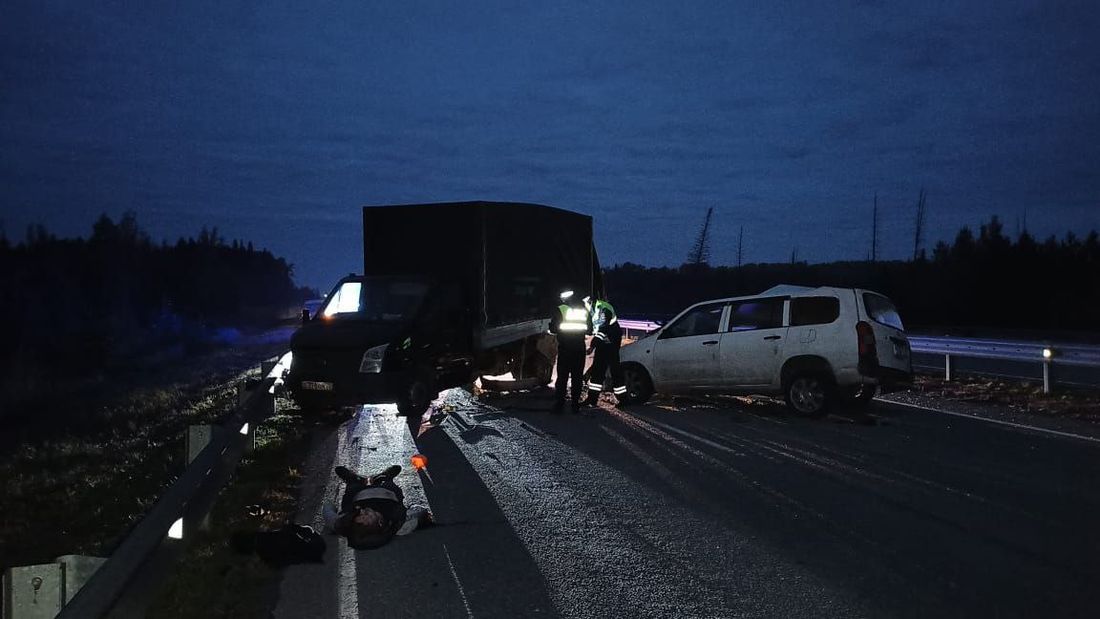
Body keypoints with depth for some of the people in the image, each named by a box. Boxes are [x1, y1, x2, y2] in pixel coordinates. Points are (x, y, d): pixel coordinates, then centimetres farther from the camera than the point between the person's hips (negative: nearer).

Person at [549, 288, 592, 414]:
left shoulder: (560, 310, -6)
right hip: (580, 349, 3)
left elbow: (552, 329, -6)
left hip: (565, 348, -3)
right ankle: (575, 405, 9)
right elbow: (589, 330, 13)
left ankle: (558, 405, -2)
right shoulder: (585, 311, 7)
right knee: (577, 377, 9)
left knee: (562, 377, 0)